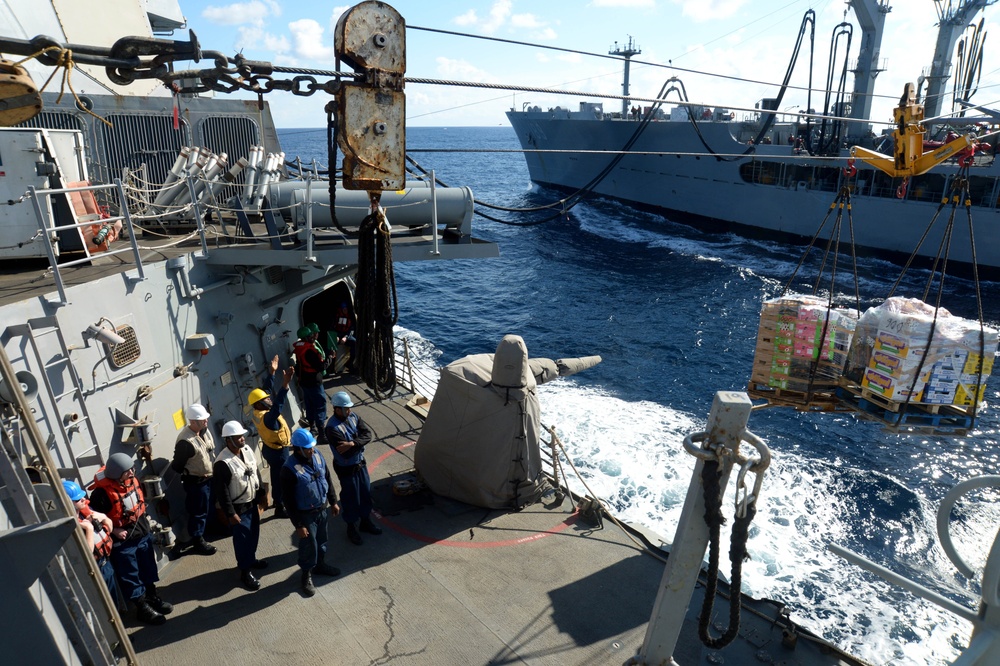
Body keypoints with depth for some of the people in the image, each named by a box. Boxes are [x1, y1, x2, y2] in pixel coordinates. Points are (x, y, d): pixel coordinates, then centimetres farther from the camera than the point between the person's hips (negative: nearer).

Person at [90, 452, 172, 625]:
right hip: (123, 541, -7)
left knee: (148, 569, 21)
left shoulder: (131, 479, -7)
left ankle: (152, 598, 40)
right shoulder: (102, 492, -27)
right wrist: (114, 531, -20)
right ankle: (142, 608, 24)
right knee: (130, 577, 9)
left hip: (142, 532, 7)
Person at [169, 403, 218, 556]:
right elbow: (177, 466, -20)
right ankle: (198, 542, 24)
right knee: (198, 512, 7)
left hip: (208, 478, 8)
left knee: (207, 509, 22)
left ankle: (198, 535, 43)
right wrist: (192, 475, -8)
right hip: (196, 482, -8)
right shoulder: (185, 441, -29)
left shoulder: (204, 430, -3)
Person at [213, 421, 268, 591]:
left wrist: (261, 493, 13)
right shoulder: (222, 463, -27)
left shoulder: (247, 450, -5)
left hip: (252, 503, 7)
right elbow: (222, 492, -22)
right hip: (238, 508, -7)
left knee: (254, 534, 23)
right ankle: (245, 572, 23)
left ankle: (251, 559, 46)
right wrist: (230, 513, -19)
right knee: (242, 539, 6)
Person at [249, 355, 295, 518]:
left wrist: (272, 372, -3)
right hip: (279, 452, -9)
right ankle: (280, 509, 21)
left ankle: (277, 500, 46)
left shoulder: (256, 411, -9)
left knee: (276, 476, 26)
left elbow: (266, 389, -2)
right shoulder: (267, 417, -35)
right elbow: (278, 405, -54)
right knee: (280, 479, 7)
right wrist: (285, 384, -63)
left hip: (270, 449, 9)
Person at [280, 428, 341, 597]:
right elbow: (289, 501, -21)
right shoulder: (289, 469, -27)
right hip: (306, 514, -6)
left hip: (323, 508, 6)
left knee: (321, 540, 25)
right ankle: (307, 575, 36)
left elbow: (328, 479, 6)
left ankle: (320, 565, 49)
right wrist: (298, 525, -17)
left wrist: (333, 502, 11)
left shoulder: (317, 455, -9)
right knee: (308, 546, 12)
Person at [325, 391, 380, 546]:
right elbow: (346, 453, -32)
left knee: (366, 493, 20)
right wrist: (359, 442, -20)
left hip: (360, 463, 7)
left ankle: (365, 522, 43)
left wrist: (352, 443, -29)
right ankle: (351, 528, 34)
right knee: (350, 498, 11)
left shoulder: (353, 416, -5)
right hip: (346, 469, -7)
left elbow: (368, 434, -14)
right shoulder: (332, 427, -27)